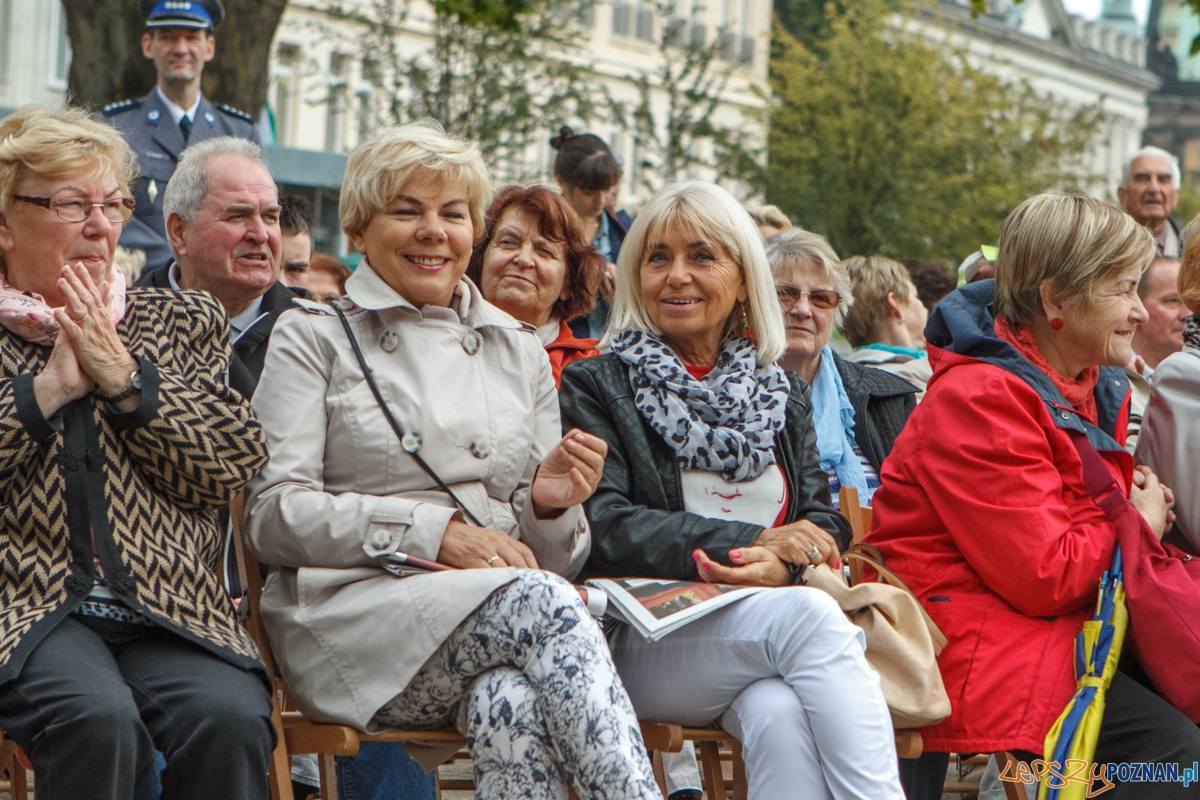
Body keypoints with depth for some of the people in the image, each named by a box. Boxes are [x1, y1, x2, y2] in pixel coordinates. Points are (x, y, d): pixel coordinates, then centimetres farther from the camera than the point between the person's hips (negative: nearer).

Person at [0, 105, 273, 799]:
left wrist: (123, 376, -2)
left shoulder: (181, 323, 19)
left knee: (232, 719, -29)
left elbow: (238, 464, 6)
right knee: (99, 719, -35)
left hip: (167, 606, 3)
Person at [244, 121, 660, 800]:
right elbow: (273, 515, -2)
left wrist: (551, 505, -3)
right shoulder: (315, 339, 11)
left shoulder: (520, 352, 24)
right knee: (545, 606, -34)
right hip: (355, 610, -3)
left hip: (508, 612, 3)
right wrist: (434, 529, -12)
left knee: (512, 702, -36)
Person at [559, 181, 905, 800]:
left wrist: (786, 565, -12)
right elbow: (603, 527, -4)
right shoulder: (596, 387, 11)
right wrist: (750, 542, -13)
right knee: (807, 613, -33)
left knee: (779, 714, -35)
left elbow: (825, 526, 14)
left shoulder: (781, 394, 25)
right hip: (647, 643, -3)